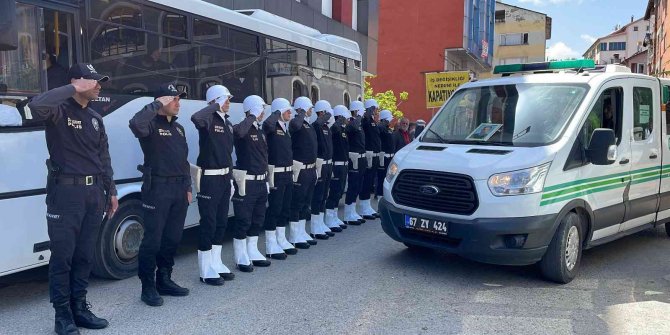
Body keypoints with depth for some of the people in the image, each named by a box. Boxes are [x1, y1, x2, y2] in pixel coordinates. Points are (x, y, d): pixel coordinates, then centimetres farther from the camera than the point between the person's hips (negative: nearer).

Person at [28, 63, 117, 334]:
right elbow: (36, 106, -31)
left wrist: (111, 192, 17)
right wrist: (73, 89, -21)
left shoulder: (95, 118, 16)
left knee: (85, 255, 12)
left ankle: (79, 307, 23)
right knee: (62, 256, 1)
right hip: (66, 192, -6)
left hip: (94, 192, 7)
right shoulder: (59, 111, -5)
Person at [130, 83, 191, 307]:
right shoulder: (151, 125, -6)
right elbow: (135, 124, -32)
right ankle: (148, 287, 7)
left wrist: (187, 187, 17)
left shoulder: (179, 128, 18)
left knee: (172, 238, 12)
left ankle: (164, 280, 25)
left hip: (179, 188, 8)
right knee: (153, 239, -3)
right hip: (157, 188, -7)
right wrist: (157, 105, -20)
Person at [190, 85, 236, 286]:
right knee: (208, 223, -2)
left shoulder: (228, 124, 14)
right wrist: (216, 106, -23)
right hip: (209, 179, -8)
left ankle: (216, 264, 27)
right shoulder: (208, 121, -12)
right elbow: (196, 118, -38)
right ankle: (206, 271, 9)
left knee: (221, 222, 14)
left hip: (224, 178, 9)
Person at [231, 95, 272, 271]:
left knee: (258, 219, 15)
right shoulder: (242, 129, -11)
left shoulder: (260, 131, 14)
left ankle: (252, 253, 29)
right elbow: (239, 132, -38)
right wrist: (252, 118, -23)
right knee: (244, 220, 0)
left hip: (261, 181, 8)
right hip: (247, 182, -8)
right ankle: (241, 258, 12)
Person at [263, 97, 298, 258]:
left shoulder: (285, 128, 15)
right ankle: (271, 246, 7)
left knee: (285, 208, 15)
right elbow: (267, 124, -35)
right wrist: (277, 113, -17)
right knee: (274, 209, -1)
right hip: (276, 174, -8)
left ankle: (281, 240, 27)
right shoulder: (272, 127, -10)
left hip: (288, 174, 8)